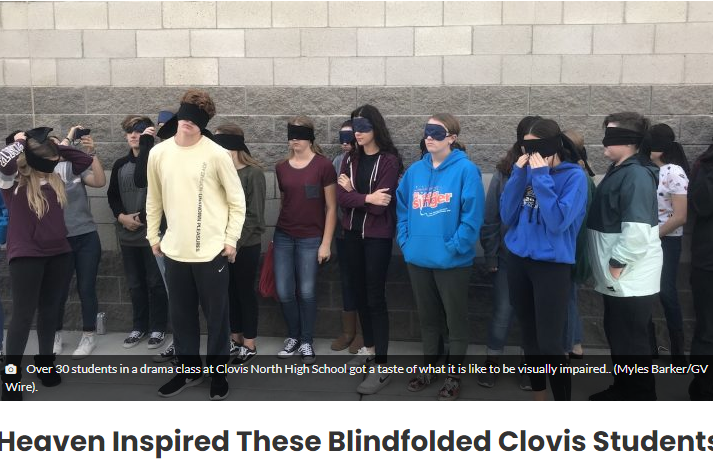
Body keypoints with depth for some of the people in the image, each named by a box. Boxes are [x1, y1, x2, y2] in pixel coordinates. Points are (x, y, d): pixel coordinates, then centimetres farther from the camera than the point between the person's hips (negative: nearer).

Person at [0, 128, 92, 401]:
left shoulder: (55, 177, 7)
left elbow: (85, 160, 12)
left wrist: (57, 148, 3)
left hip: (59, 253, 5)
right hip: (26, 255, -5)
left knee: (50, 311, 15)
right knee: (23, 315, -1)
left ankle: (45, 362, 32)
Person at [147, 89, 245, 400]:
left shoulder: (217, 155, -9)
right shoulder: (158, 153, 3)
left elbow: (237, 201, -4)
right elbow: (154, 200, 14)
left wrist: (231, 239, -7)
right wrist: (153, 236, 13)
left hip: (212, 250, -4)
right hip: (175, 250, 4)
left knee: (216, 314, 8)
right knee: (181, 314, 15)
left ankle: (218, 372, 24)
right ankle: (190, 369, 32)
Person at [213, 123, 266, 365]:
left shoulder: (253, 173, -9)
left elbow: (254, 214, -12)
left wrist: (236, 243, -15)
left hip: (245, 245, -5)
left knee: (245, 292, 5)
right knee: (230, 292, 13)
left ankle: (249, 344, 17)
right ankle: (235, 339, 27)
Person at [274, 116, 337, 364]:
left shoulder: (323, 165, -8)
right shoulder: (281, 168, 5)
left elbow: (331, 207, -6)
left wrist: (326, 243, -9)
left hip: (311, 238, -4)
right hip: (283, 236, 4)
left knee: (307, 292, 2)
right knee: (284, 292, 5)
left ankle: (307, 341, 20)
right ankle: (293, 336, 26)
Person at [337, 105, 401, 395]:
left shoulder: (389, 161, -11)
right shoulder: (350, 159, 7)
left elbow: (380, 204, -18)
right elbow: (341, 198, -4)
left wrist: (352, 191, -9)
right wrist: (367, 198, -17)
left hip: (377, 236, -6)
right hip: (352, 234, 6)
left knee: (375, 297, -6)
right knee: (359, 293, 15)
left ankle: (382, 368, -1)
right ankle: (369, 346, 32)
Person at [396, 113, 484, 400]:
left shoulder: (466, 170, -11)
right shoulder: (415, 170, 8)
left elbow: (473, 215, -16)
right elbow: (402, 207, 14)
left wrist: (454, 247, -18)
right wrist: (405, 240, 4)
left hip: (451, 261, -5)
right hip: (417, 258, 6)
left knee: (455, 318, 9)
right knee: (427, 316, 19)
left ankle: (453, 376, 23)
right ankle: (429, 366, 35)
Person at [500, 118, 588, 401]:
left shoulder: (574, 176, -10)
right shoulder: (528, 172, 6)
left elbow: (558, 221, -22)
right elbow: (507, 216, 1)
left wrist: (541, 177, -19)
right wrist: (519, 175, -7)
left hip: (552, 265, -6)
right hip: (518, 261, 6)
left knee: (549, 343, -6)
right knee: (529, 335, 15)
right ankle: (538, 397, 31)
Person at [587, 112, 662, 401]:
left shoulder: (636, 175, -19)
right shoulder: (619, 171, 13)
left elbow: (637, 230, -27)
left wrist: (616, 263, -19)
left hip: (631, 278, -10)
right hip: (618, 279, 10)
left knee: (632, 343, 0)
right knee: (618, 336, 19)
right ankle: (623, 391, 34)